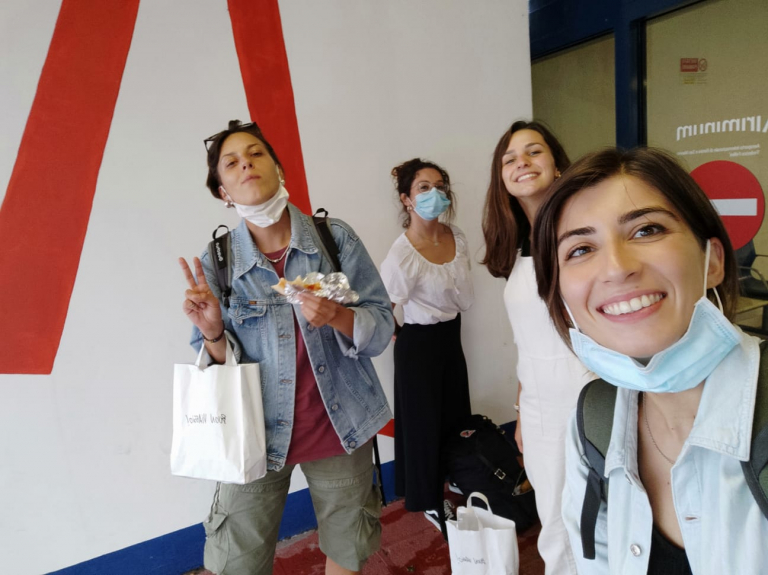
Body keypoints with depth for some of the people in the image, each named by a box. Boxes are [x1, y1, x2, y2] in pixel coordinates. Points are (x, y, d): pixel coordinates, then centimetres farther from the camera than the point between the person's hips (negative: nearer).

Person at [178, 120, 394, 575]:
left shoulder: (336, 238, -7)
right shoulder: (216, 263, -6)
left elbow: (382, 328, -7)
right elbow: (218, 366, -2)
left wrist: (336, 316, -26)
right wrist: (214, 332, -22)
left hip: (340, 428, 1)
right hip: (256, 436, 0)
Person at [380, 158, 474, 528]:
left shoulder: (456, 236, -5)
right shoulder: (403, 255, -26)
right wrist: (401, 337, -3)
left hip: (452, 335, 7)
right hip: (419, 343, -6)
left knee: (456, 414, 22)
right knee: (425, 422, 11)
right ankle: (430, 500, 34)